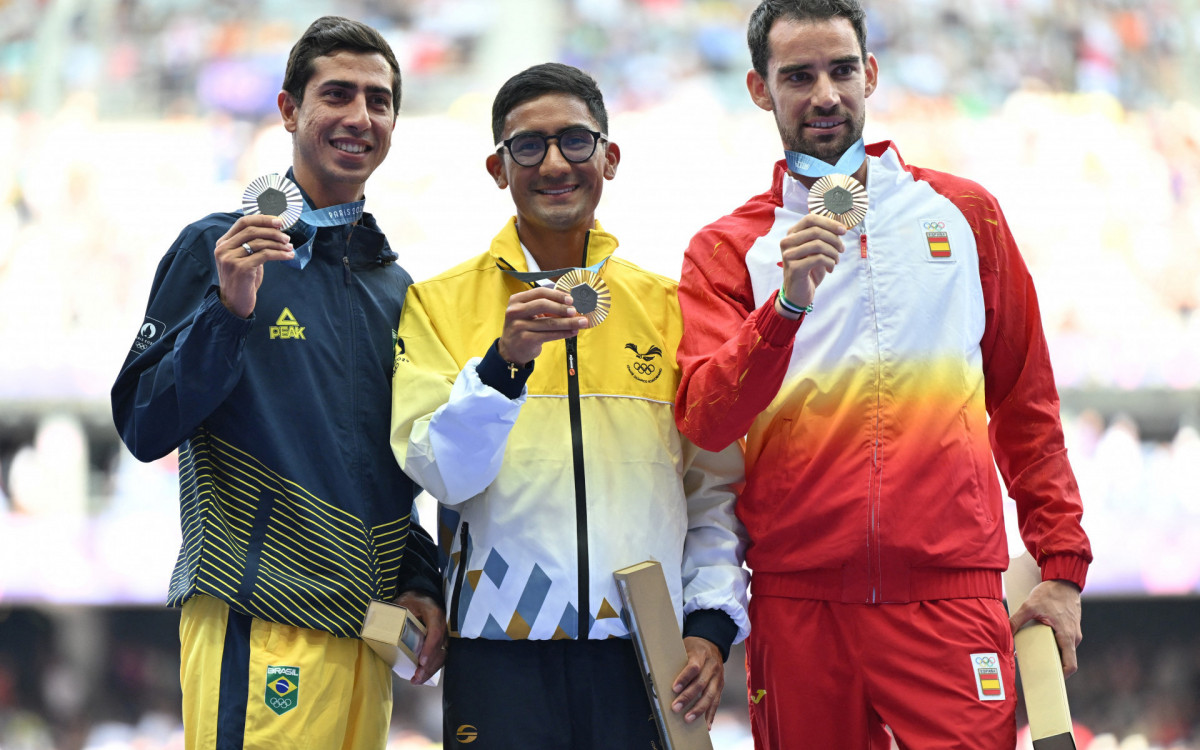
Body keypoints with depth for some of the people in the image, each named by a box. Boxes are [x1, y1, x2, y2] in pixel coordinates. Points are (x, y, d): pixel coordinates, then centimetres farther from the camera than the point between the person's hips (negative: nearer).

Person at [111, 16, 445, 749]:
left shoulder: (393, 285, 16)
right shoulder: (219, 248, -3)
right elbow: (144, 428, -8)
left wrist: (420, 581, 10)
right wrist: (227, 309, -19)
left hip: (367, 633, 6)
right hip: (259, 630, -6)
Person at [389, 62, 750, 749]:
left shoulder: (669, 307, 11)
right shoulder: (442, 303, 5)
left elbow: (716, 483, 11)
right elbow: (439, 472, -7)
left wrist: (712, 622, 0)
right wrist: (505, 362, -21)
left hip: (649, 657, 2)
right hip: (502, 659, -2)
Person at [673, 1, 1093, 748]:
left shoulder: (963, 212, 12)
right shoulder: (727, 250, 8)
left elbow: (1026, 406, 15)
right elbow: (704, 421, -7)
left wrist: (1063, 564, 9)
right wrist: (789, 303, -21)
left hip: (950, 597, 0)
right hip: (798, 604, 0)